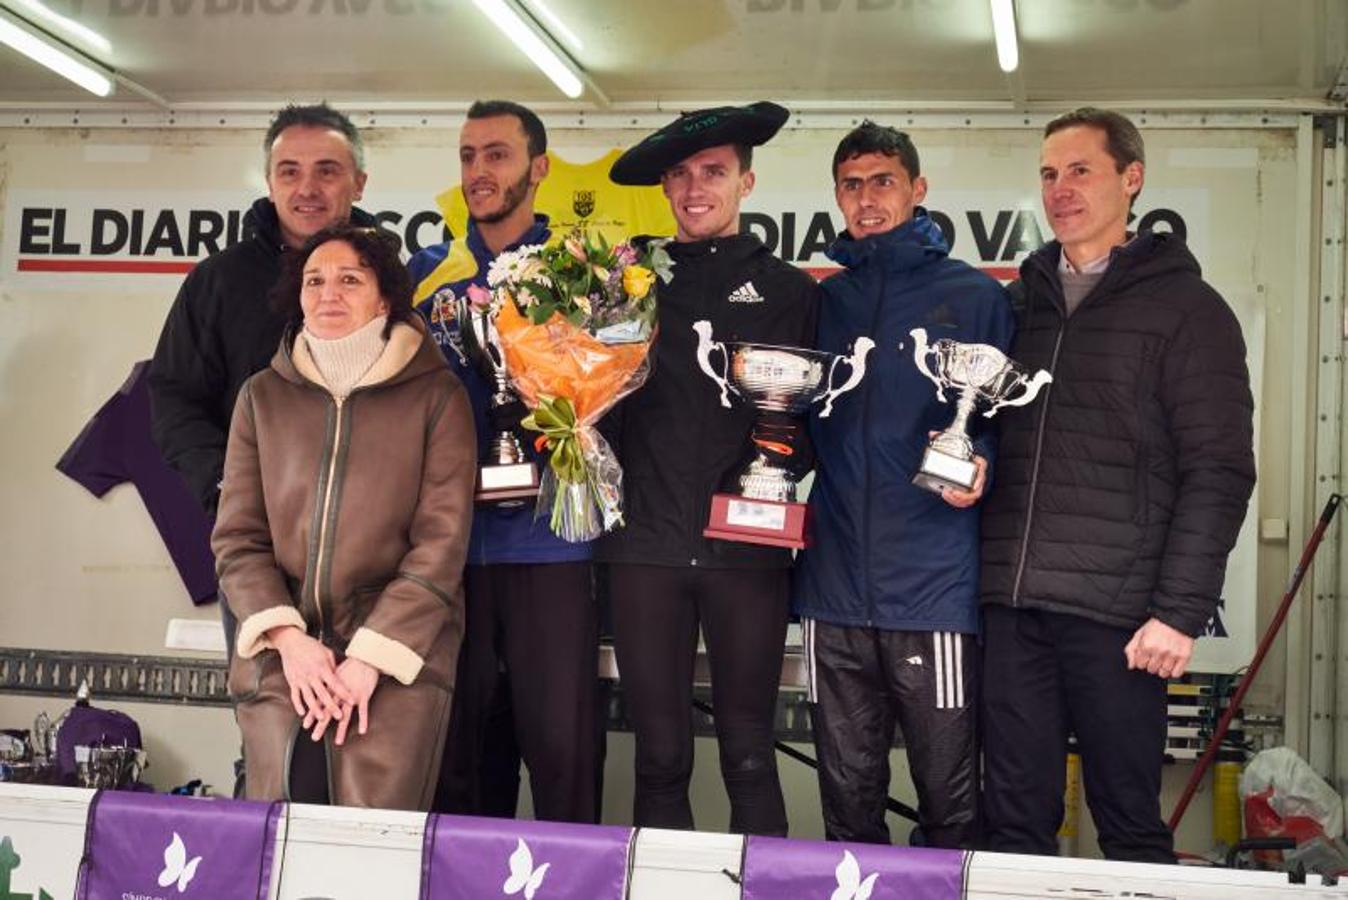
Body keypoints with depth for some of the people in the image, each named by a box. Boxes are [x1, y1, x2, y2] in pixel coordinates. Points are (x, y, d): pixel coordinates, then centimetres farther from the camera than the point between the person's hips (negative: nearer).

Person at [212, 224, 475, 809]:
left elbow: (441, 542, -4)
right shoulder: (262, 396, 12)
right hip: (282, 653, 3)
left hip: (399, 656, -2)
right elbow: (237, 538, 8)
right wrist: (289, 640, -8)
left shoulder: (435, 395, 2)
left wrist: (370, 656, -12)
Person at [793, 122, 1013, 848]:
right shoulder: (819, 298, 13)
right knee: (848, 801, 13)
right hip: (834, 591, 3)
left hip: (934, 590, -3)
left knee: (950, 802, 4)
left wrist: (979, 463, -16)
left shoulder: (974, 296, 3)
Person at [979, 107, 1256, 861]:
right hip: (1010, 607, 4)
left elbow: (1218, 474, -6)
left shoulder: (1186, 308, 0)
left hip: (1115, 612, -4)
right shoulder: (1020, 303, 15)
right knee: (1016, 823, 9)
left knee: (1131, 827, 5)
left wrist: (1181, 610, -12)